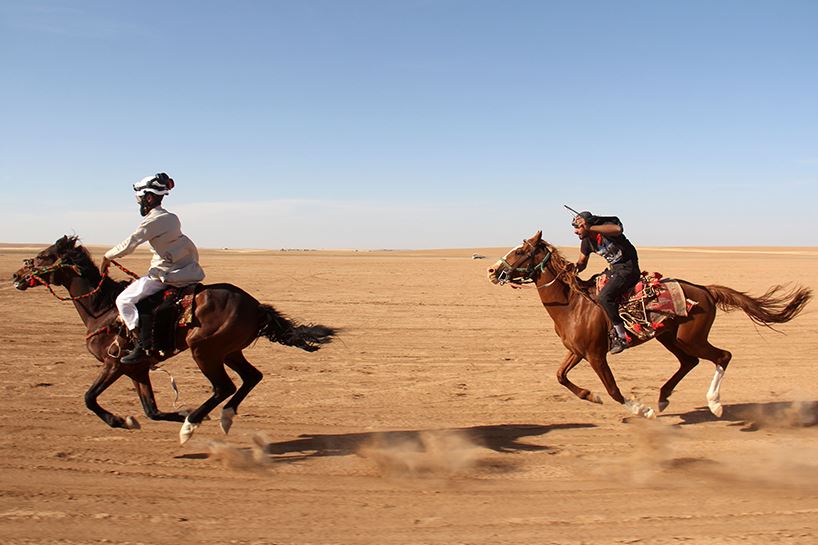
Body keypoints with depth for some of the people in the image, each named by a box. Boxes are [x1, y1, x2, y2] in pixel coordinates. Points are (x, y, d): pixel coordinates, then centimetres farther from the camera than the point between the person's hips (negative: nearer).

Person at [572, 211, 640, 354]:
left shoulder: (607, 226, -17)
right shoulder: (587, 242, 6)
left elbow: (618, 229, -41)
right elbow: (581, 263, 15)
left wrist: (590, 228, -39)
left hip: (628, 268, -9)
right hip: (613, 268, 10)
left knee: (604, 298, -25)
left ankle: (622, 337, -21)